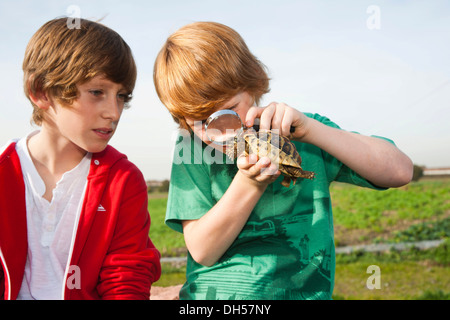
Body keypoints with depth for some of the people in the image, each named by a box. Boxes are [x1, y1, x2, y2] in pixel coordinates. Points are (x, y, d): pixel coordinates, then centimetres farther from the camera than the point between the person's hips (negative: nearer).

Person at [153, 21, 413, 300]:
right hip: (211, 293, 0)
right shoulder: (190, 147, 0)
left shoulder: (298, 134, 2)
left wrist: (309, 129, -14)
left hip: (303, 291, 1)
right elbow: (202, 251, -6)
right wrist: (249, 184, -19)